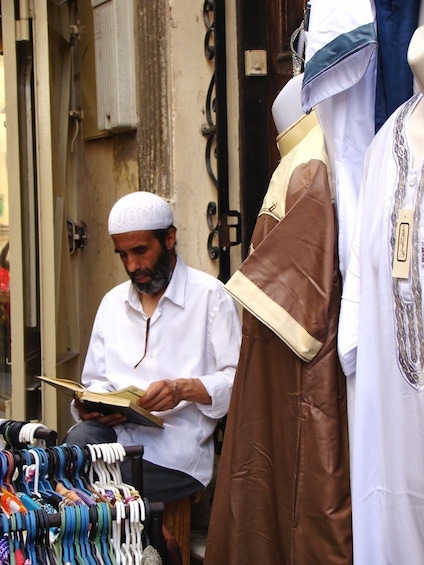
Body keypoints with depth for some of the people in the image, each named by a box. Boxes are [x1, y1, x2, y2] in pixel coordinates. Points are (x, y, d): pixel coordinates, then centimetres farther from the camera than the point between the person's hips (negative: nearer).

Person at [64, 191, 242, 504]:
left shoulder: (210, 295, 4)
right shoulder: (112, 303, 22)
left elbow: (236, 381, -2)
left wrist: (184, 389, -19)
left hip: (175, 444, -5)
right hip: (113, 429, 5)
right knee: (78, 441, -31)